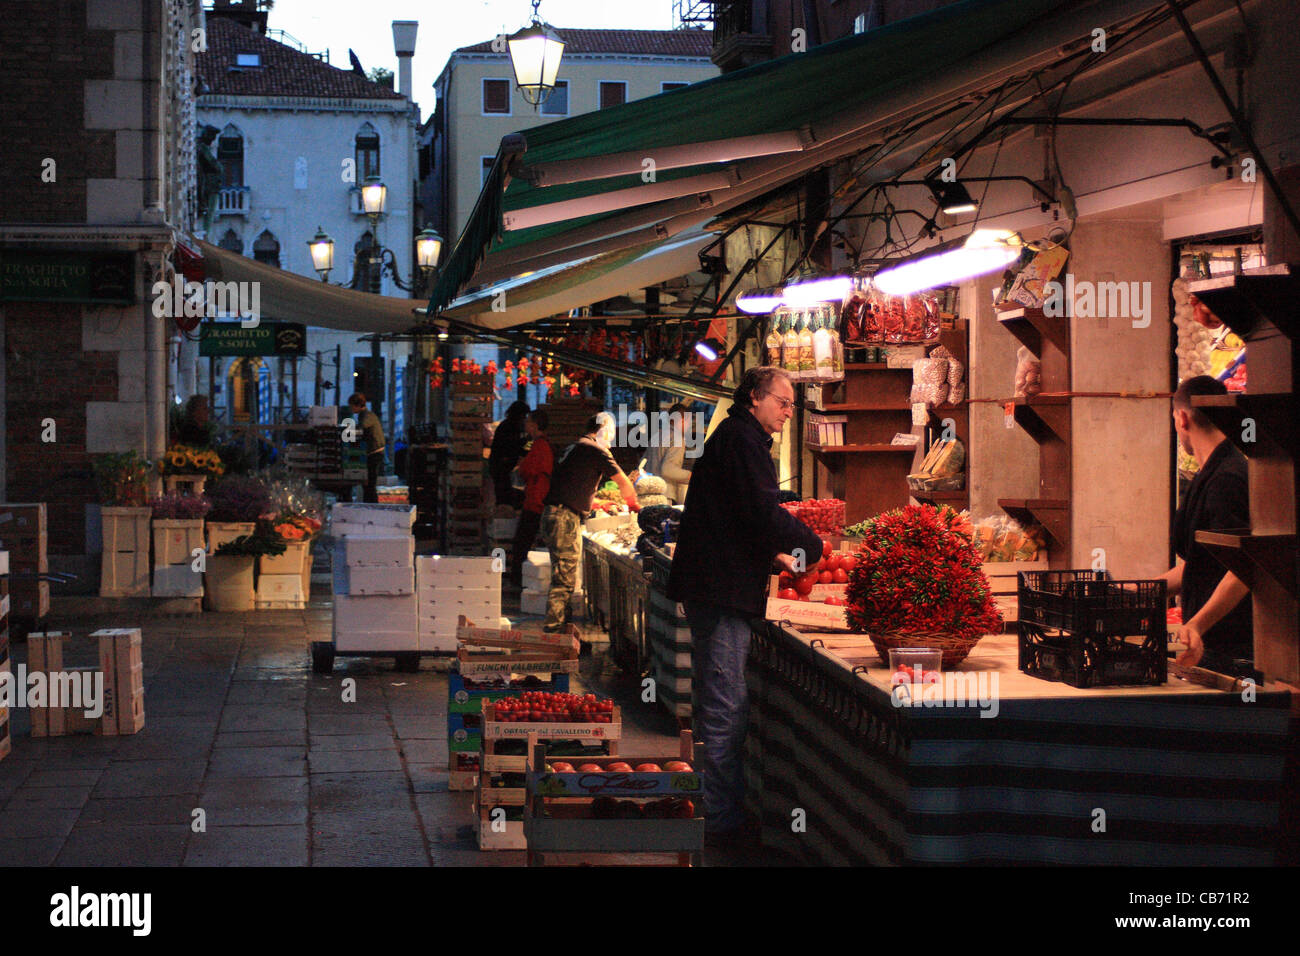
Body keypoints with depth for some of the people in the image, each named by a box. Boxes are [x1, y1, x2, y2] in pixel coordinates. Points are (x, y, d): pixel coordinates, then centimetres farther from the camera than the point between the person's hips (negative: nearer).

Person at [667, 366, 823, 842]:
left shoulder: (732, 437, 23)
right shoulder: (743, 438, -11)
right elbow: (763, 511, -20)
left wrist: (776, 556, 23)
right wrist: (813, 547, -10)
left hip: (711, 588, 11)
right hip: (722, 589, -11)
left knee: (720, 704, 16)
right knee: (725, 709, -8)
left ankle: (720, 809, 24)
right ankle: (723, 818, -5)